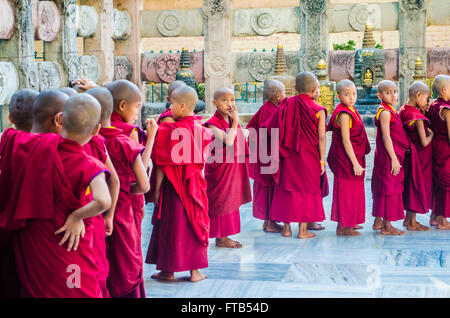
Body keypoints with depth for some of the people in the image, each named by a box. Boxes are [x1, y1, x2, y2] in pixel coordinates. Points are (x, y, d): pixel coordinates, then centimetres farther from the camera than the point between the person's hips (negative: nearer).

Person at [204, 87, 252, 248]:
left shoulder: (232, 120, 10)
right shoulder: (213, 123, -14)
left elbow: (240, 143, 14)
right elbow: (228, 141, -28)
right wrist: (235, 121, -23)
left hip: (233, 167, 8)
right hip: (219, 167, -8)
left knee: (230, 202, 12)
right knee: (221, 201, -3)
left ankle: (224, 236, 20)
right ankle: (221, 238, 5)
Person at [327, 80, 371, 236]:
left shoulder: (351, 110, 10)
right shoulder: (344, 114, -19)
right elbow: (346, 141, -22)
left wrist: (357, 161, 16)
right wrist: (355, 163, -21)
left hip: (353, 157, 10)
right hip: (346, 158, -10)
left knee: (353, 189, 18)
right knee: (346, 190, -3)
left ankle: (348, 222, 30)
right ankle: (342, 226, 4)